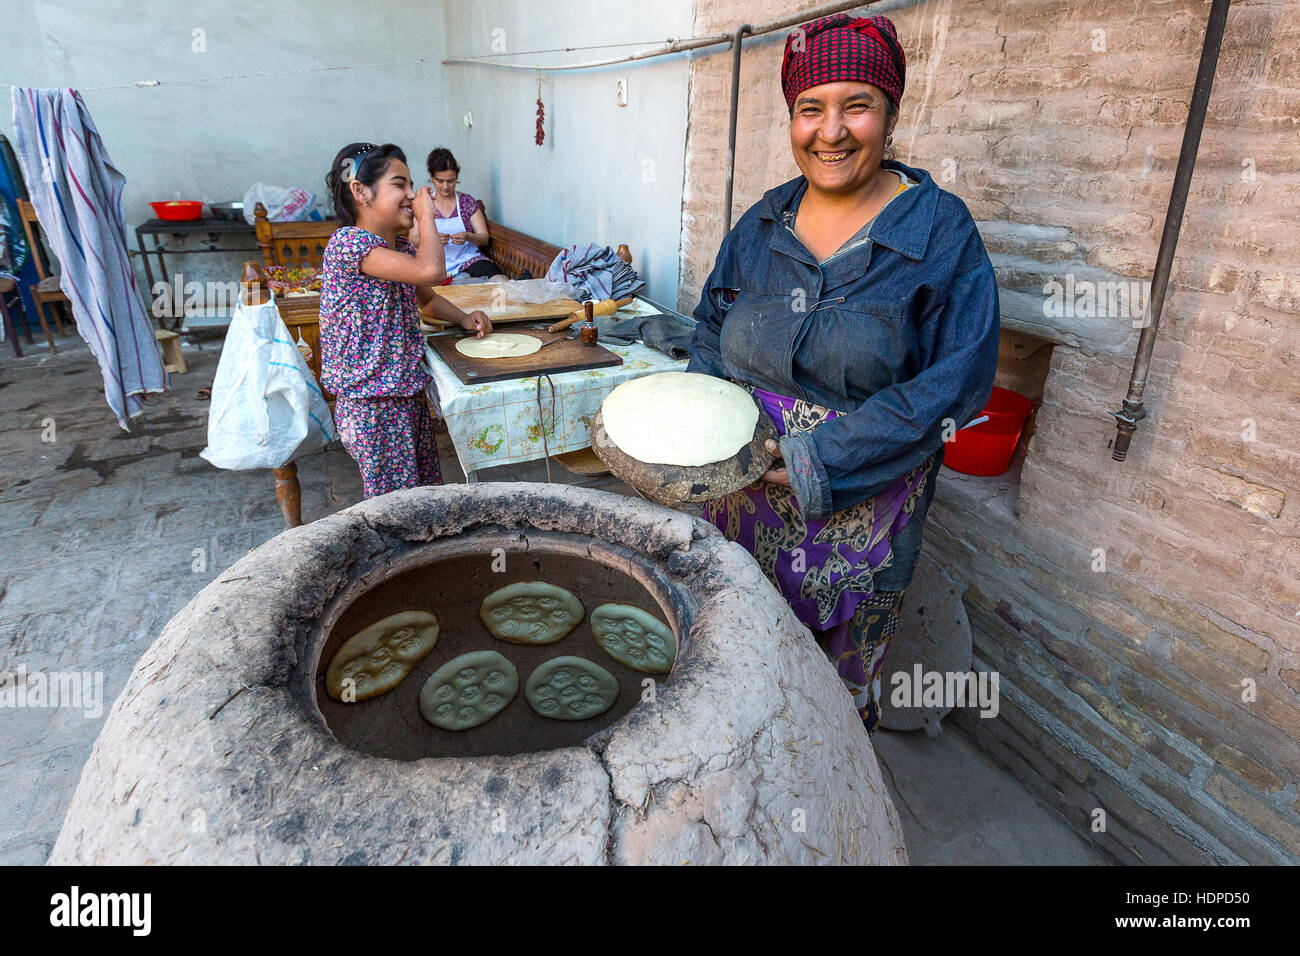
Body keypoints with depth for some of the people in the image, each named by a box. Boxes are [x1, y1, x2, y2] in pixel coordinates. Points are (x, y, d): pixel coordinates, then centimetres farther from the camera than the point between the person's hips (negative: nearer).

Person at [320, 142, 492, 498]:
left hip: (409, 395, 9)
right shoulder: (348, 242, -19)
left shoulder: (402, 247, 9)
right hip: (372, 405, -9)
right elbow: (431, 271, -33)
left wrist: (464, 319, 7)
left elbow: (427, 297, 27)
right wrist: (426, 216, -15)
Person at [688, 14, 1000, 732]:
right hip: (745, 494, 4)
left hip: (858, 506, -3)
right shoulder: (763, 222, 6)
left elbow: (957, 378, -13)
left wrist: (824, 458, -20)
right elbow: (712, 329, 13)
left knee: (836, 680, 11)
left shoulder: (940, 230, -8)